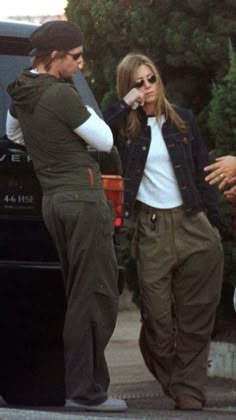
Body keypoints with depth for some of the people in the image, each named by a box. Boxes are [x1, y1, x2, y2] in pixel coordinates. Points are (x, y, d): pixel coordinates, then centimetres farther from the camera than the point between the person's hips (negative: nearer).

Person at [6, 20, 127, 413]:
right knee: (96, 295, -7)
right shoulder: (62, 95, -16)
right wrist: (87, 113, 12)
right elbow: (105, 141, -6)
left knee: (79, 295, 13)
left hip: (54, 199, 9)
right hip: (83, 197, -9)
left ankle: (81, 383, 14)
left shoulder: (20, 94, 11)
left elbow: (12, 132, 32)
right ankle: (86, 390, -10)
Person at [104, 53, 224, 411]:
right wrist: (126, 104, -14)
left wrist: (213, 222, 7)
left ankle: (189, 386, 2)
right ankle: (170, 378, 15)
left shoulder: (183, 121, 9)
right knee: (157, 314, -3)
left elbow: (203, 173, 11)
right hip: (152, 229, -1)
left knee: (195, 314, -1)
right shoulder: (125, 127, 4)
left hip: (192, 223, 1)